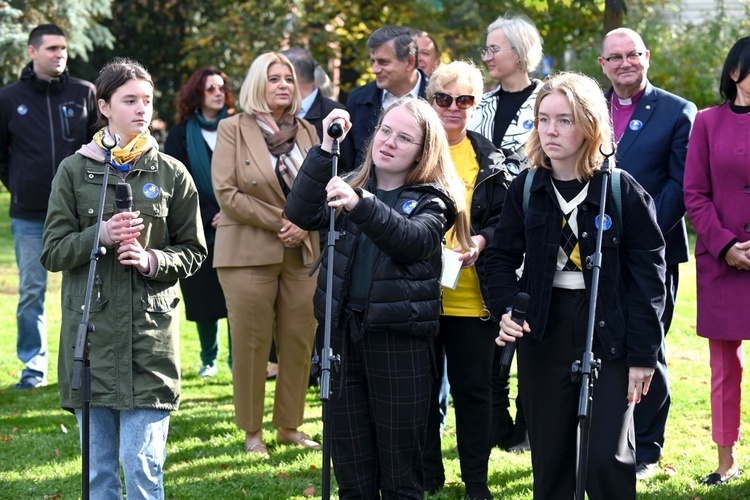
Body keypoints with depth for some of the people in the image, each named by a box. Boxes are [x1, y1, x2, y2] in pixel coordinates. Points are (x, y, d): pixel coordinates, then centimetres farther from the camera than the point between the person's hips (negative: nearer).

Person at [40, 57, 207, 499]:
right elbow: (53, 252, 3)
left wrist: (153, 260, -10)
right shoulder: (75, 170, 4)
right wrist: (99, 236, -14)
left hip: (151, 334, -1)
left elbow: (193, 252, 9)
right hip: (91, 333, 1)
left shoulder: (171, 174, 4)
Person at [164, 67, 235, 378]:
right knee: (204, 297, 3)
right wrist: (209, 216, -9)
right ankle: (208, 359, 18)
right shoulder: (181, 135, 5)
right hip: (198, 230, 0)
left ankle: (237, 358, 4)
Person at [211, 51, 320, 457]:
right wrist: (279, 221, -11)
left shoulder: (307, 132, 13)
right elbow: (226, 192, -9)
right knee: (251, 344, -1)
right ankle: (252, 431, 9)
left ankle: (289, 426, 16)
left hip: (302, 252, 4)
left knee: (299, 342, 4)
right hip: (249, 252, -4)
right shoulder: (233, 130, -1)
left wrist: (305, 224, -6)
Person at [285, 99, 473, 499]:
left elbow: (413, 239, -21)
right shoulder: (352, 186, 11)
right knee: (350, 465, 11)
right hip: (342, 330, 4)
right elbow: (301, 214, -5)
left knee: (400, 466, 2)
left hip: (400, 337, -4)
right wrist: (325, 149, -13)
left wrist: (360, 204, -35)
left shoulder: (430, 200, 0)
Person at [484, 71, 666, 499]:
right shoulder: (526, 189, 2)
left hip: (608, 332, -3)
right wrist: (506, 309, -9)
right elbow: (502, 256, 11)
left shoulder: (623, 191, -8)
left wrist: (643, 353, -9)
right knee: (549, 451, 9)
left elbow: (648, 272, -6)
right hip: (543, 334, 3)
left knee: (608, 456, -7)